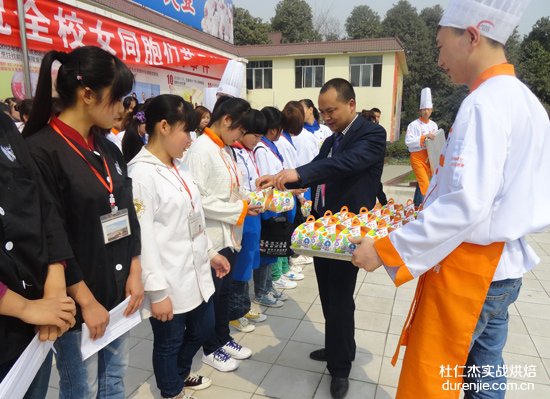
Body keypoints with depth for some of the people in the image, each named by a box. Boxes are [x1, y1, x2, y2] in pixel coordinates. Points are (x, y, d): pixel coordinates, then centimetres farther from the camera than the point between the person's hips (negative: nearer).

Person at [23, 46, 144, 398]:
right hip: (78, 300, -6)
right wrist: (85, 300, -13)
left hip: (118, 290, 7)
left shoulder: (108, 149, 8)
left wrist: (135, 272, 4)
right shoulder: (42, 151, -16)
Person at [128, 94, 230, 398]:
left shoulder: (178, 167, 7)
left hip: (197, 273, 9)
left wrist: (210, 252, 18)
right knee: (169, 342, 13)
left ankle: (180, 374, 49)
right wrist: (156, 291, -20)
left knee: (203, 328, 23)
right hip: (169, 282, -8)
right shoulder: (142, 173, -19)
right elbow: (142, 236, -21)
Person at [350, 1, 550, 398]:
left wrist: (386, 249, -22)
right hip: (504, 263, 9)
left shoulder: (484, 102, -19)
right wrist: (430, 203, 21)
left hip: (470, 266, -9)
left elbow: (465, 205, -27)